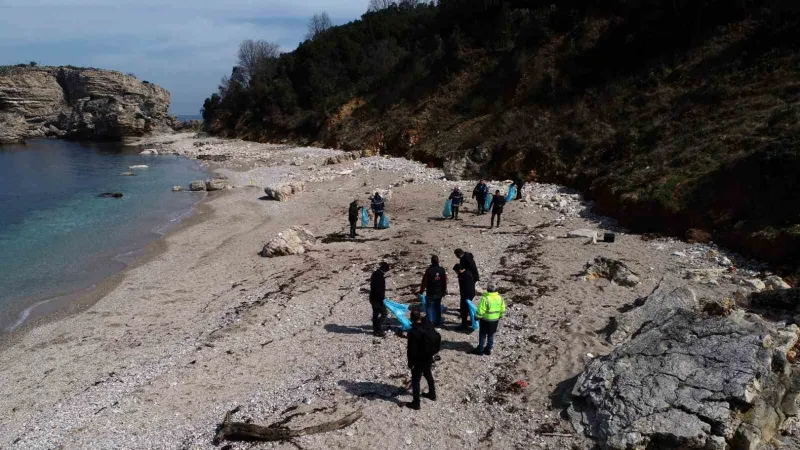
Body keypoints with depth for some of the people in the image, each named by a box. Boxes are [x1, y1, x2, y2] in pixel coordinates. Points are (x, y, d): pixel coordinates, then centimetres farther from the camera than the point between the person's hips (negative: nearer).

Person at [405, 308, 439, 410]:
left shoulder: (413, 332, -26)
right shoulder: (428, 326, -4)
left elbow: (411, 350, -22)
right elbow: (438, 338, 7)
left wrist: (410, 363, -9)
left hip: (419, 360, -7)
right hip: (429, 358, 7)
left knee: (415, 380, 5)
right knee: (428, 375, 27)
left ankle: (416, 403, 12)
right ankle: (432, 394, 44)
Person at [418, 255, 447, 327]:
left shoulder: (429, 270, -17)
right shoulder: (442, 270, -4)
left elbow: (424, 281, -11)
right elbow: (445, 282, 4)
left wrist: (421, 291, 1)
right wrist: (444, 291, 16)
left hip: (430, 293, -4)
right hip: (439, 293, 4)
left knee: (429, 306, 9)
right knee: (437, 307, 16)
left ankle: (429, 321, 3)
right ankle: (438, 322, 22)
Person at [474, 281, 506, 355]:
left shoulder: (485, 298, -24)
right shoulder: (500, 298, -5)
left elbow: (480, 310, -20)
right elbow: (502, 310, 5)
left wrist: (477, 316, -5)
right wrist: (500, 316, 21)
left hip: (486, 319, -5)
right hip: (495, 320, 5)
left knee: (483, 335, 10)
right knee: (491, 335, 18)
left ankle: (480, 349, 17)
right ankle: (488, 349, 26)